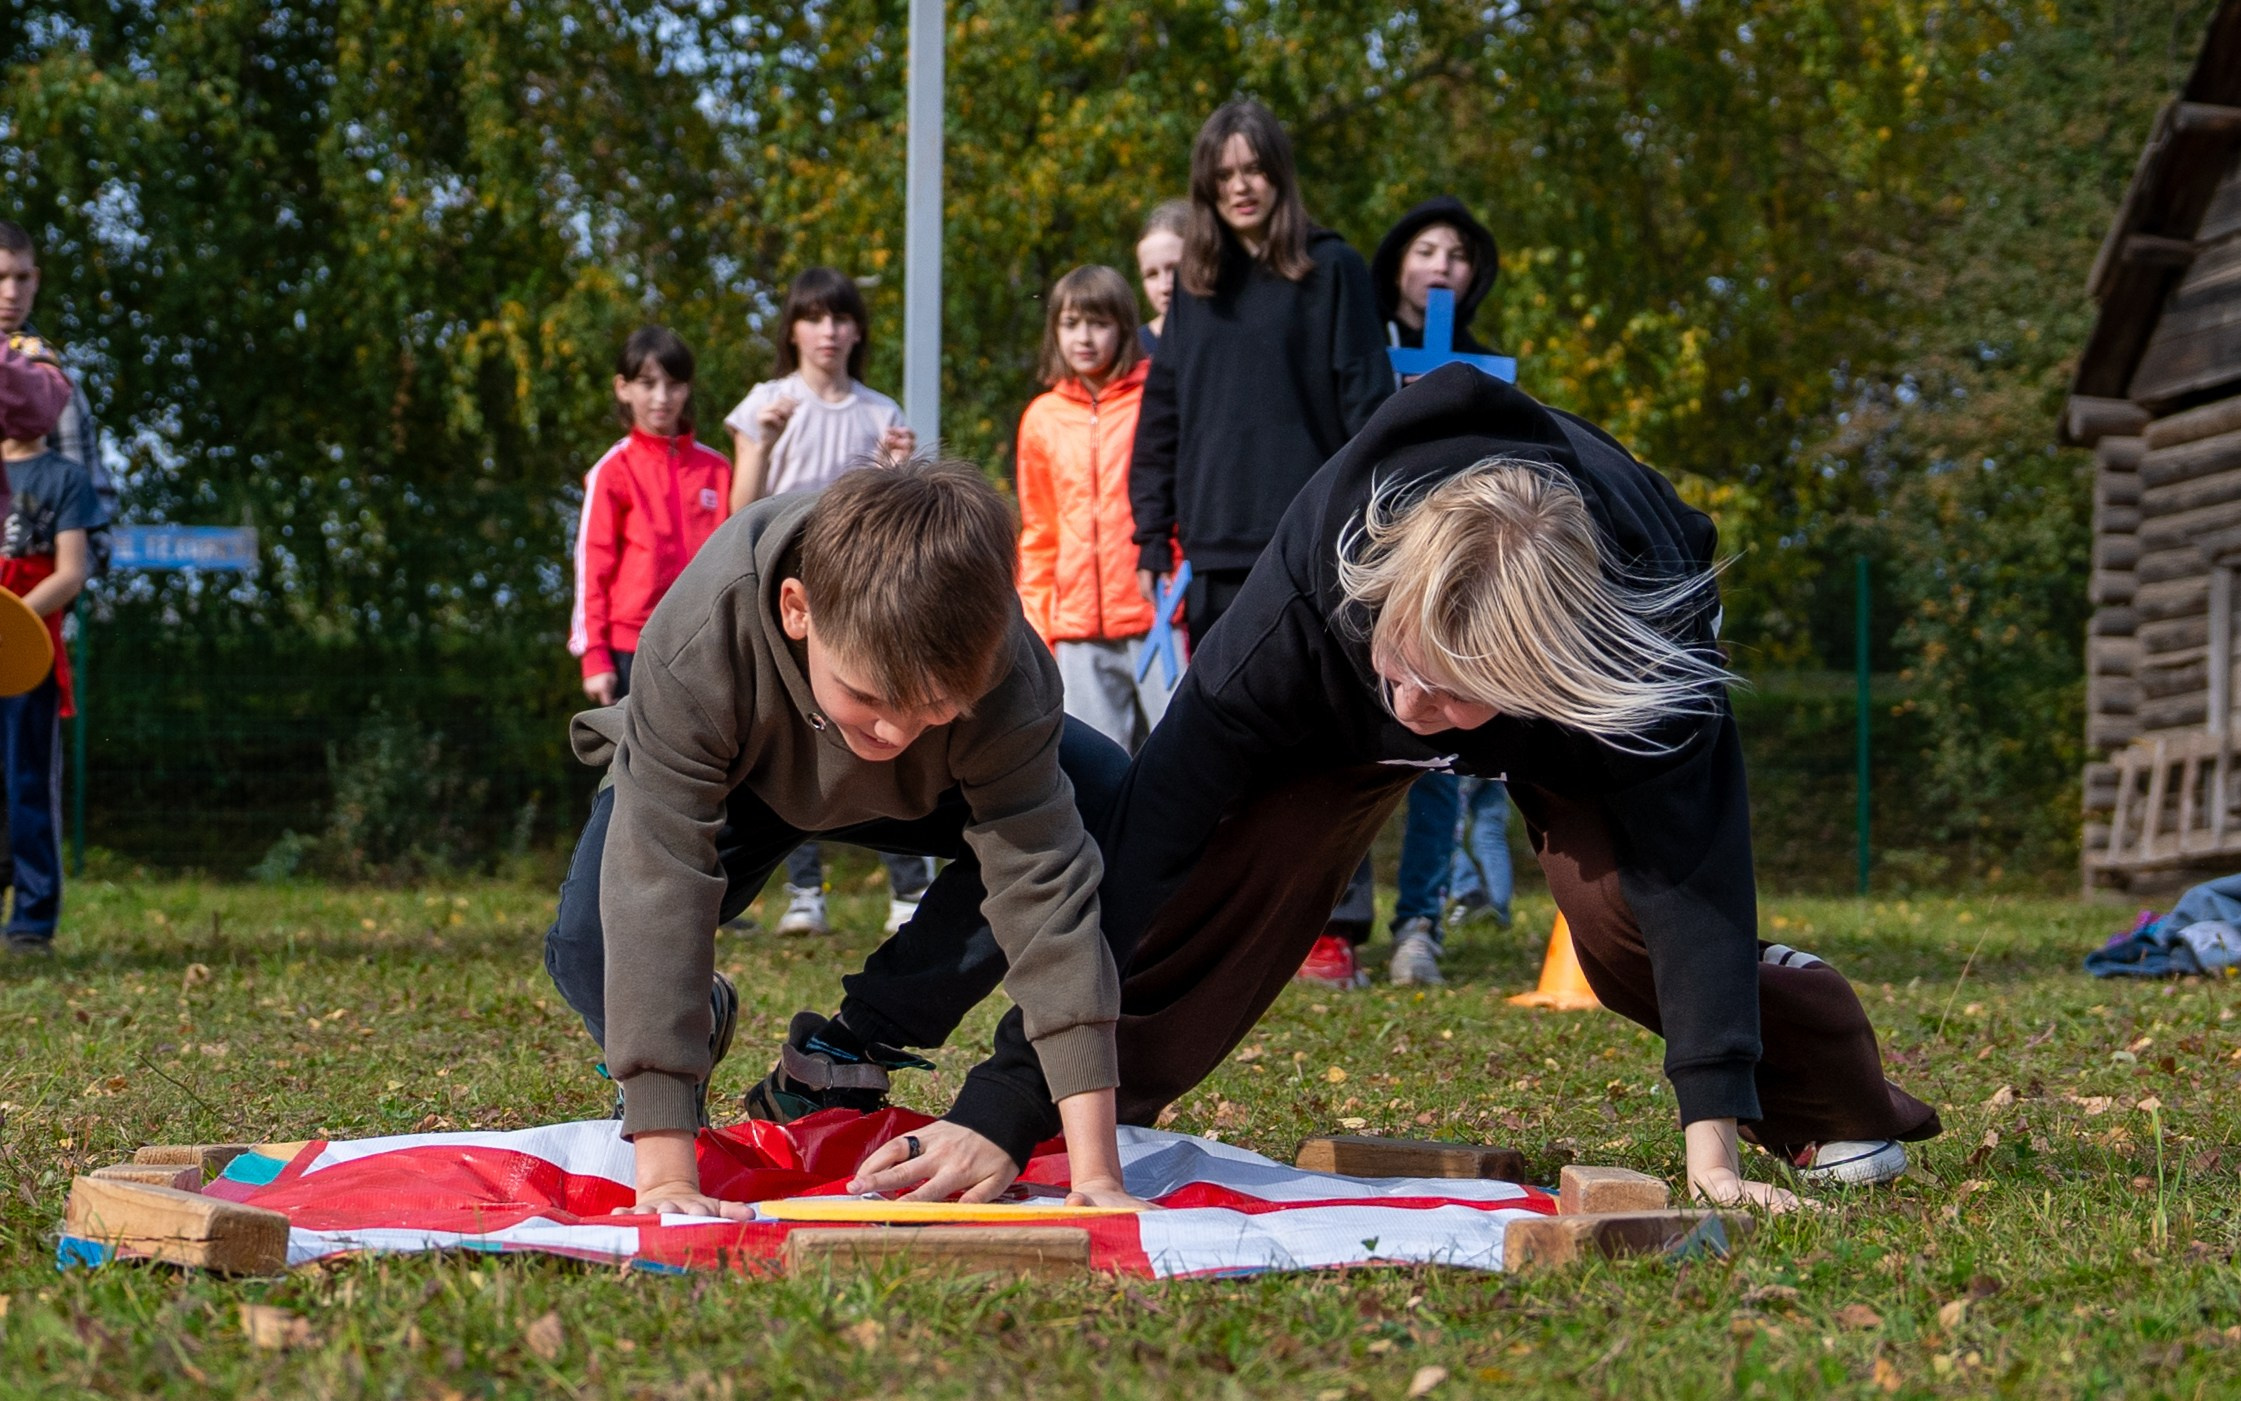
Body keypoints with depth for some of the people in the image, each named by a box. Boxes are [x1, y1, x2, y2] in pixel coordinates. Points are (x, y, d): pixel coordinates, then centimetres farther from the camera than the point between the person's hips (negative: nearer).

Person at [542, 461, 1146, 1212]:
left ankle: (842, 1054, -9)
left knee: (1100, 793, -25)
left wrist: (1095, 1173, -49)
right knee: (590, 945, -30)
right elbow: (658, 894, -47)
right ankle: (695, 1021, 11)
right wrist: (665, 1181, -52)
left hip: (918, 791, 2)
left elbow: (1044, 888, -42)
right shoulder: (695, 647, -45)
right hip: (739, 777, -2)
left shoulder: (1003, 676, -40)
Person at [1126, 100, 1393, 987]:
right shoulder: (1196, 287, 16)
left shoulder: (1331, 273, 2)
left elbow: (1366, 404, -1)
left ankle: (1334, 926, -5)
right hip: (1217, 551, 5)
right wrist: (1151, 541, 11)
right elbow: (1161, 415, 17)